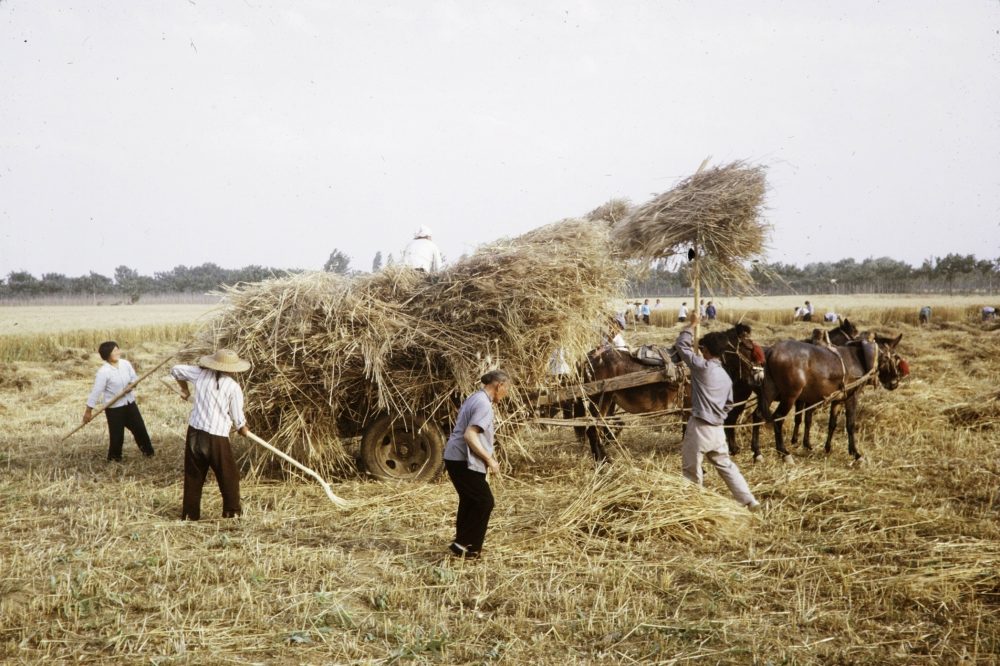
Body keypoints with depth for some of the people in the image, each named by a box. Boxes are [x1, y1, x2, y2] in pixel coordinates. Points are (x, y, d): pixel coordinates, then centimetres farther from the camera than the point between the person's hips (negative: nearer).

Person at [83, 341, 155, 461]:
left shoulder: (125, 364, -6)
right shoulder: (103, 372, -23)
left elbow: (134, 378, 9)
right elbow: (96, 391, -21)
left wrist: (131, 385, -15)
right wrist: (88, 411, -18)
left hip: (129, 403, 6)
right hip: (114, 407, -5)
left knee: (139, 428, 15)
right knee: (117, 434, 3)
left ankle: (147, 450, 37)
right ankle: (114, 457, 26)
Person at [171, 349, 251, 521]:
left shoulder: (201, 374, 3)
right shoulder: (233, 387, -9)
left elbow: (175, 370, 19)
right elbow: (238, 419, -2)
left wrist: (184, 389, 35)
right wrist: (244, 431, 20)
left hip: (194, 433, 5)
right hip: (217, 439, -5)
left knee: (193, 477, 16)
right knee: (229, 478, 10)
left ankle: (189, 515, 23)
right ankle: (232, 514, 12)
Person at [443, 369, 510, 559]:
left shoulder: (474, 399, 16)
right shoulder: (484, 404, -17)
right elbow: (469, 436, -25)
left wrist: (487, 457, 22)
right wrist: (489, 459, -18)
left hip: (455, 458, 10)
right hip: (465, 462, -10)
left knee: (469, 501, 18)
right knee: (484, 501, -5)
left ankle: (463, 546, 24)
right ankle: (465, 545, -3)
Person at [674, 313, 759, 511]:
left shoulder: (702, 367, -13)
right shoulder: (726, 376, 10)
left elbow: (682, 345, -6)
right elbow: (728, 404, 18)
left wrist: (692, 324, 5)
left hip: (699, 427, -7)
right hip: (717, 429, 7)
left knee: (691, 470, 6)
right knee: (726, 466, 17)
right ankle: (749, 501, 13)